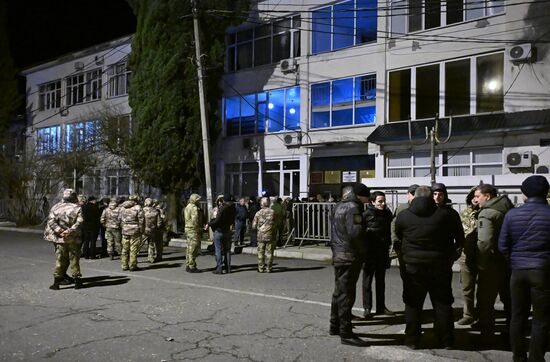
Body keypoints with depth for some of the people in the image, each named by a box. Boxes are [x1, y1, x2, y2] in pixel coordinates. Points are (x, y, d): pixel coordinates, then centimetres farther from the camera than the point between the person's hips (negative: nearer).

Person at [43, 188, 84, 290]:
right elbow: (79, 222, -17)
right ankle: (77, 280, 12)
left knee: (59, 259, 7)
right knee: (74, 259, 8)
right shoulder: (77, 208, -4)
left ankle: (56, 281, 6)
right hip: (73, 238, -2)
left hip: (60, 238, 2)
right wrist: (70, 231, -21)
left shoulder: (56, 207, 3)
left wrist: (59, 231, -14)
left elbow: (51, 221, -7)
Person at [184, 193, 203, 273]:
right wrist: (199, 228, -11)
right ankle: (192, 267, -4)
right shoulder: (194, 208, -16)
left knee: (190, 249, 16)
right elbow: (195, 220, -23)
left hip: (188, 229, 10)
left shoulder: (187, 207, 15)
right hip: (194, 230, -10)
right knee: (193, 249, -6)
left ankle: (188, 266, 22)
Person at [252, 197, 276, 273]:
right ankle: (268, 268, 7)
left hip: (261, 236, 0)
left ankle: (261, 268, 9)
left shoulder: (258, 213, -3)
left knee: (260, 252, 8)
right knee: (269, 252, 5)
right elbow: (276, 224, -1)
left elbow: (254, 226, -1)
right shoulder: (272, 212, -4)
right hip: (270, 235, 0)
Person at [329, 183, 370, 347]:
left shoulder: (338, 207, 13)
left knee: (339, 292, 18)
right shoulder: (352, 208, -17)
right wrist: (362, 251, -11)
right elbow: (355, 233, -25)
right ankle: (346, 334, -1)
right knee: (346, 295, -5)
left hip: (338, 255, 10)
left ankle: (335, 326, 29)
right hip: (350, 257, -10)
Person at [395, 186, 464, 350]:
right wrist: (457, 248, 21)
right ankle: (447, 340, 18)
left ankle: (412, 340, 13)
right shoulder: (446, 213, -6)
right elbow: (460, 237, 3)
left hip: (413, 265, 0)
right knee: (442, 303, 12)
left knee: (413, 303, 10)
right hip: (440, 265, 0)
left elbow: (398, 236, 9)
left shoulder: (403, 215, -3)